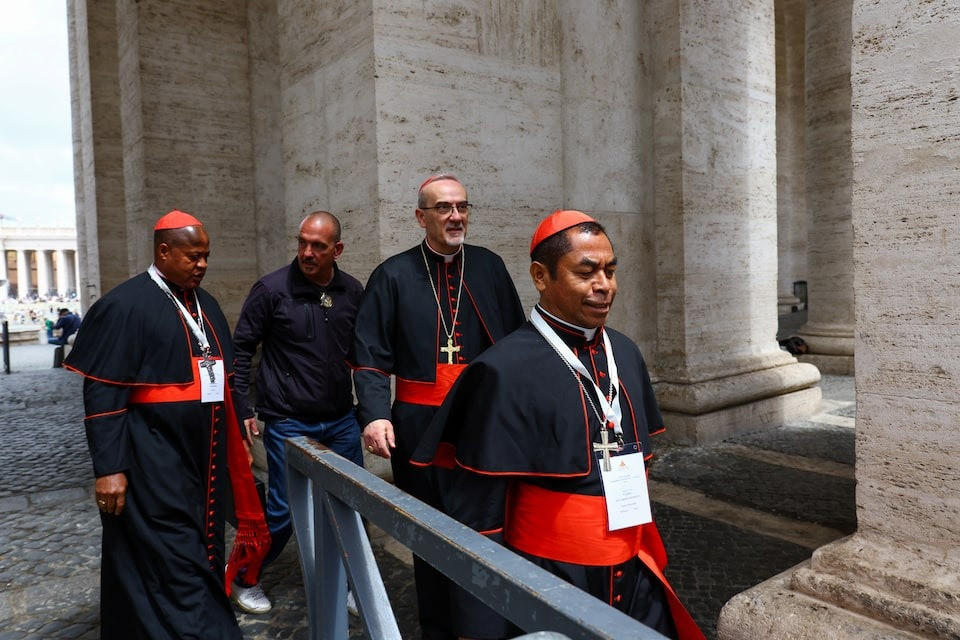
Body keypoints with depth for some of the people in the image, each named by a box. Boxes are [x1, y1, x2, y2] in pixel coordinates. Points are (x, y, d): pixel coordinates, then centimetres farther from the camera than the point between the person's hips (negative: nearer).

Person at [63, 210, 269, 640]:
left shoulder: (205, 305, 11)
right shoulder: (126, 304, -11)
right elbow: (101, 394, -13)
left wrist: (235, 439, 17)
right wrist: (109, 467, -17)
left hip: (204, 458, 7)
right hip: (155, 463, -7)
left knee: (203, 553, 16)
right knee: (172, 564, -2)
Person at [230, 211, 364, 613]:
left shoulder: (353, 291, 0)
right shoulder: (272, 289, -10)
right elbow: (241, 348, -3)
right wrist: (240, 409, -6)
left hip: (342, 420, 4)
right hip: (288, 423, -4)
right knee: (283, 509, 3)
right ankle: (242, 577, 29)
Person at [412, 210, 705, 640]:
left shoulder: (625, 354, 0)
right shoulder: (505, 373, -20)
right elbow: (478, 515, -16)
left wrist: (648, 553, 17)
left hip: (635, 578, 6)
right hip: (549, 588, -5)